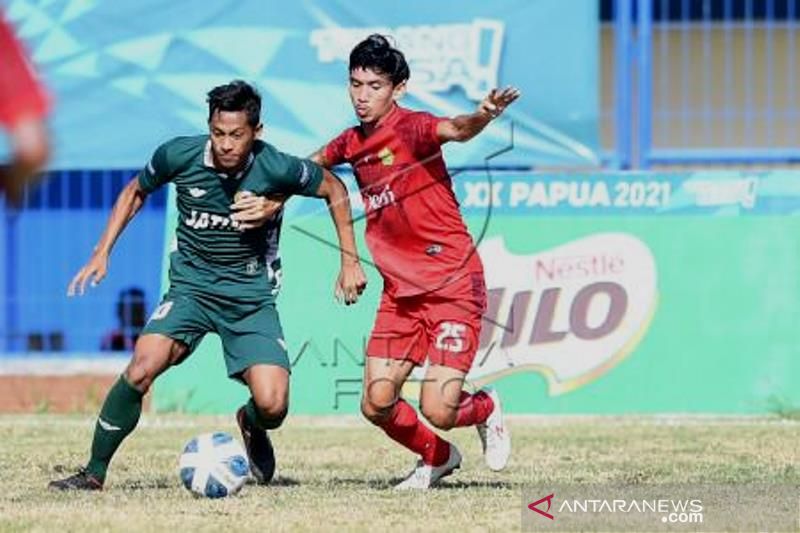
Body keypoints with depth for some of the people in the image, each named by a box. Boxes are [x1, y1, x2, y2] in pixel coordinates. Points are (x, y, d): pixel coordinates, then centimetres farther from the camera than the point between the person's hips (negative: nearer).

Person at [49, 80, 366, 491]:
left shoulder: (278, 169, -16)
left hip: (252, 298, 0)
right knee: (140, 370, -24)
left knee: (272, 405, -16)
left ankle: (252, 427, 24)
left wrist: (349, 261, 3)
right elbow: (136, 192, 10)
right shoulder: (179, 156, -12)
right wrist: (102, 253, 4)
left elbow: (334, 190, 3)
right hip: (191, 288, 0)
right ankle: (94, 472, -9)